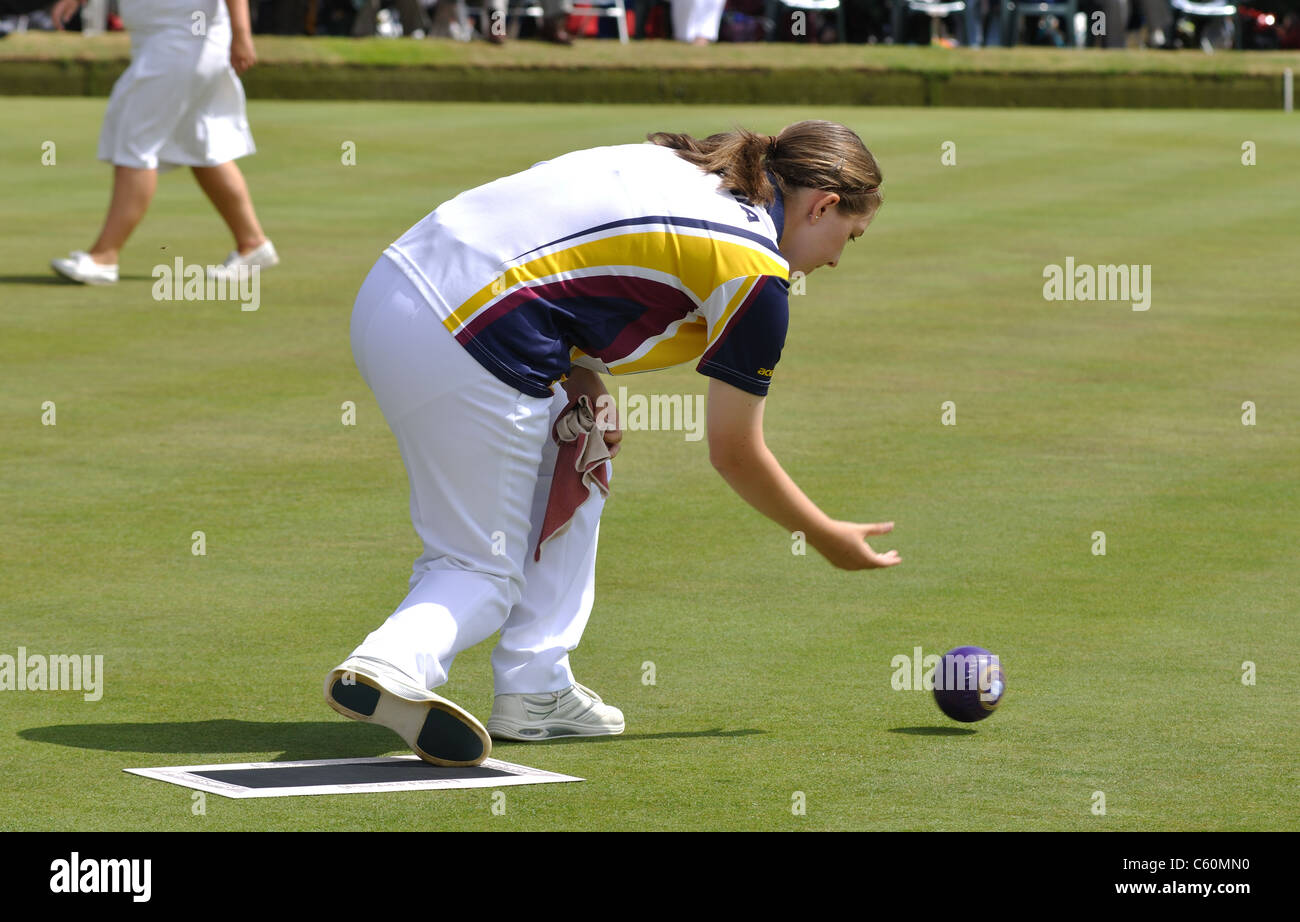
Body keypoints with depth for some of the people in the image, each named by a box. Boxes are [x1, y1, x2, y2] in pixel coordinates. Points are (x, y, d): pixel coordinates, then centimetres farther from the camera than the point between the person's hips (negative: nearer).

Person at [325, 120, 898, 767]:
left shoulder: (673, 163, 19)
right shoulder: (756, 273, -2)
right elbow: (735, 455, 6)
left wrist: (580, 377, 11)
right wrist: (830, 539, 20)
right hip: (462, 348, -9)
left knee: (579, 463, 23)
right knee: (484, 570, 6)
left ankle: (535, 690, 18)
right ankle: (394, 663, -24)